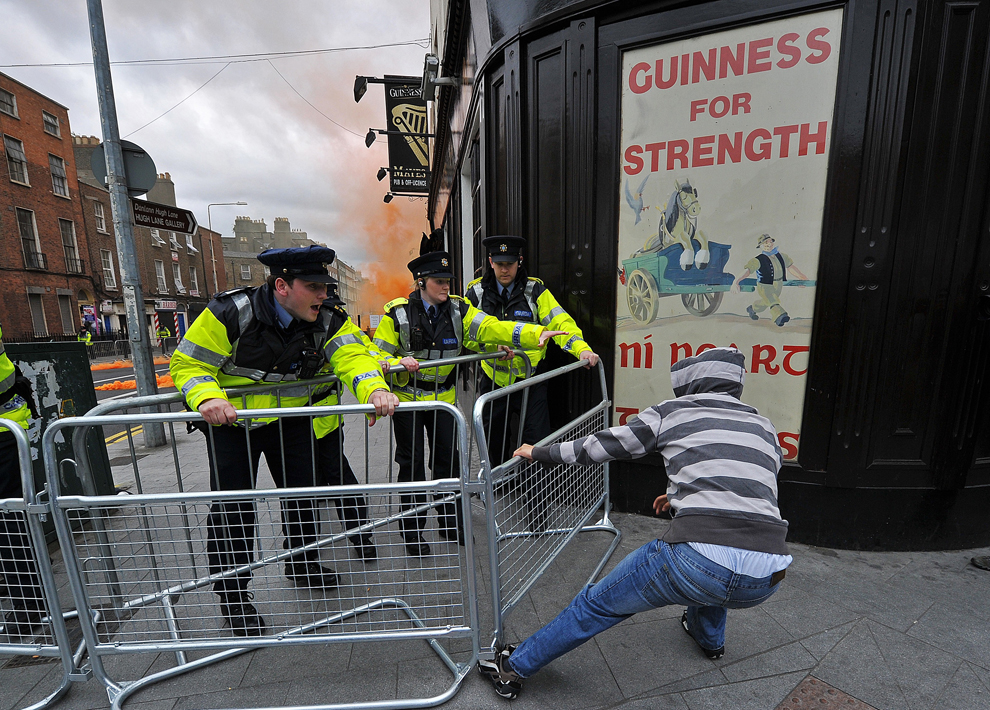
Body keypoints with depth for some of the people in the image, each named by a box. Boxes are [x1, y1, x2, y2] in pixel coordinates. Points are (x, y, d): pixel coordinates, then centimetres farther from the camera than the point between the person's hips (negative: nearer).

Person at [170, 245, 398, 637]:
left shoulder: (327, 320, -13)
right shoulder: (230, 313, -23)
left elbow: (352, 356, -26)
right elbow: (188, 364, -16)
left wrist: (374, 388, -47)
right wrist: (207, 398, -37)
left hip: (289, 418, 4)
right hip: (231, 421, -3)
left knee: (302, 490, 14)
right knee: (232, 505, 1)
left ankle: (302, 563, 40)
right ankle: (232, 594, 24)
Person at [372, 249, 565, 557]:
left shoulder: (458, 309, -4)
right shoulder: (397, 313, -11)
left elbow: (491, 327, -17)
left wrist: (536, 334, -30)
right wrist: (399, 363, -29)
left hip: (443, 396, 3)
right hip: (407, 397, -3)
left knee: (447, 458, 10)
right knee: (412, 462, 6)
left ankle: (451, 523, 31)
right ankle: (412, 530, 25)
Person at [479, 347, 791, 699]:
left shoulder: (672, 413, 6)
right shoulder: (765, 428, 20)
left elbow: (601, 445, 11)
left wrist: (540, 452, 24)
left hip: (696, 556, -5)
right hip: (766, 579, 6)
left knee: (597, 603, 15)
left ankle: (514, 667, 31)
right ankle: (709, 637, 62)